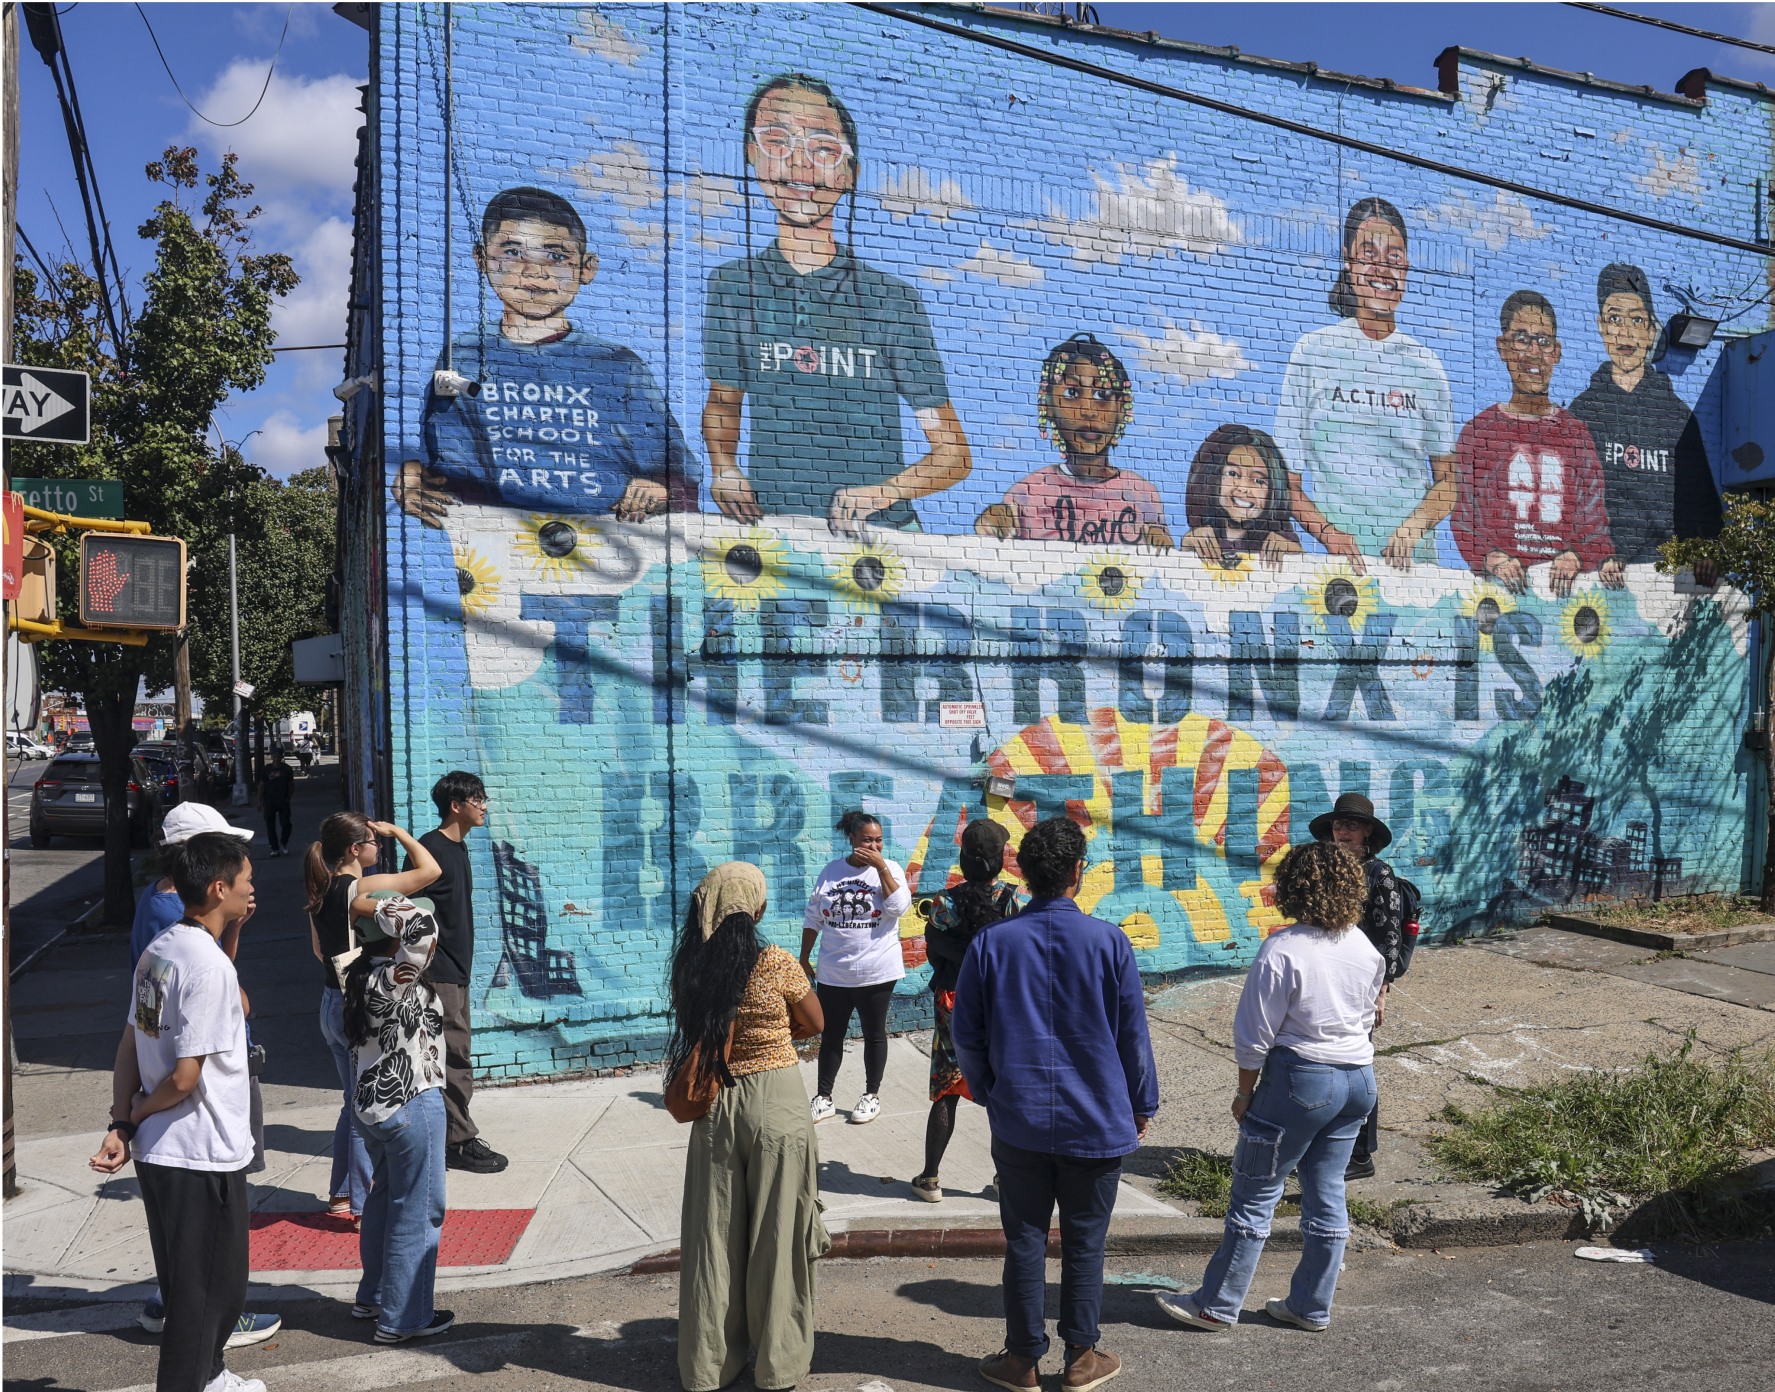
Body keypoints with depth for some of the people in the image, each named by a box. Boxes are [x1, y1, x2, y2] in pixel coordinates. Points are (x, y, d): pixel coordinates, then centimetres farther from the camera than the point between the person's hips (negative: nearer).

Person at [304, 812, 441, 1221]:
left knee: (355, 1102, 21)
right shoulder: (364, 889, -19)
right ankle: (364, 1205, 10)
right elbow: (429, 869, -17)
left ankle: (341, 1194, 30)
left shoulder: (320, 893, 6)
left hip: (331, 1003, 9)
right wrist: (398, 831, -8)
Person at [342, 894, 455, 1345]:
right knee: (417, 1212, 2)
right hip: (411, 1106, -10)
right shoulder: (393, 981, -24)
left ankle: (372, 1297, 37)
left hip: (371, 1103, 10)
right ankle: (402, 1318, 11)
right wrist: (391, 908, -22)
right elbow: (425, 929, -37)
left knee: (384, 1198, 23)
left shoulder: (361, 976, 3)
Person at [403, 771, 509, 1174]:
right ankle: (461, 1142, 1)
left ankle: (452, 1139, 22)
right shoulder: (430, 848, -15)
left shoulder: (458, 848, 14)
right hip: (438, 971, -10)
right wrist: (423, 967, -19)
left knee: (452, 1055, 14)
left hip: (456, 970, 10)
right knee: (456, 1056, -6)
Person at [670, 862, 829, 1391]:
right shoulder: (777, 964, -16)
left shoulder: (689, 969, -6)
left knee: (715, 1232, 14)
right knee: (775, 1232, 10)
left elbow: (695, 1034, 8)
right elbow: (815, 1024, -1)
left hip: (715, 1108, 3)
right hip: (776, 1105, -3)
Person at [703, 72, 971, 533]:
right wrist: (723, 467, 2)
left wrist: (880, 493, -15)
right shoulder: (731, 285, 7)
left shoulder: (893, 298, 1)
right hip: (769, 528, 1)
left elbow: (954, 454, 2)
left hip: (881, 535, 0)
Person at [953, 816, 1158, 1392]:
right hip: (1097, 1124, -1)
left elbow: (966, 1035, 0)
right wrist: (1141, 1105, 11)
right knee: (1084, 1243, 13)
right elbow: (1133, 1035, -3)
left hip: (1019, 1122, 1)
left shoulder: (990, 943, -8)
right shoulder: (1109, 941, -11)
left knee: (1025, 1241, 12)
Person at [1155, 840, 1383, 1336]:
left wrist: (1245, 1091, -3)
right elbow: (1369, 1015, 15)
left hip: (1300, 1078, -7)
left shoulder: (1283, 949, -18)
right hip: (1359, 1078, 7)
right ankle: (1311, 1306, 25)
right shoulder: (1367, 949, 2)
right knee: (1326, 1193, 15)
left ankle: (1217, 1304, 13)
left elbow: (1256, 1034, -14)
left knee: (1255, 1192, 3)